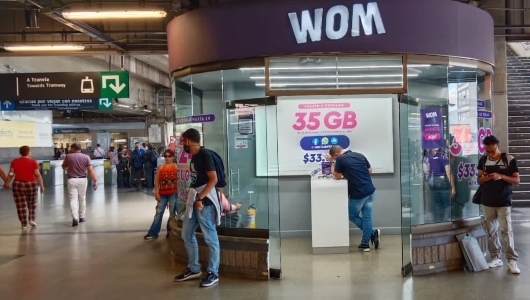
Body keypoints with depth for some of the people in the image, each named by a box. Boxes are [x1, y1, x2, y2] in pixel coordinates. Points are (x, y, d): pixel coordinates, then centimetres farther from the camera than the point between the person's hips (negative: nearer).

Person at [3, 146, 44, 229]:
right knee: (32, 203, 20)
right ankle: (31, 219, 12)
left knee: (21, 205, 5)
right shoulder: (33, 162, -6)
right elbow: (37, 175, -8)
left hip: (18, 185, 1)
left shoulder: (14, 161, 1)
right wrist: (42, 186, -2)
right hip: (30, 184, -1)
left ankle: (24, 224, 7)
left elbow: (10, 174, 4)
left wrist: (6, 183, 17)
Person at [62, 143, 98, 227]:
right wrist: (95, 180, -9)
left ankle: (75, 217, -20)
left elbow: (64, 167, 14)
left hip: (72, 180, -2)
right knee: (82, 199, 15)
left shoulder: (68, 156, -3)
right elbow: (91, 170, -9)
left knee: (73, 199, -4)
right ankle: (81, 217, 24)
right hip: (82, 180, 2)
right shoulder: (86, 157, -2)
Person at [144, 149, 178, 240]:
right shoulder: (160, 167, 7)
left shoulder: (177, 167, 1)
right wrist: (156, 192, -2)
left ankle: (170, 232, 19)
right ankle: (153, 233, 9)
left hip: (173, 193, -2)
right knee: (159, 212, 5)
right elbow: (156, 181, 6)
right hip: (162, 193, 2)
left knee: (172, 213, 6)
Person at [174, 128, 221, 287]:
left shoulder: (204, 154, -13)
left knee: (210, 238, -1)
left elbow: (213, 179, -19)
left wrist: (200, 199, -21)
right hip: (193, 200, 10)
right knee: (187, 235, 14)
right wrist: (192, 197, 15)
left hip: (205, 201, -10)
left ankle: (213, 273, 9)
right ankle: (194, 269, 26)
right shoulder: (194, 156, 15)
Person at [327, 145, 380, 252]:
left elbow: (337, 177, 3)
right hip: (370, 191, 6)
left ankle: (372, 232, 10)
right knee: (367, 217, 11)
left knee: (352, 216, 15)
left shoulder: (340, 159, -9)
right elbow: (370, 171, 18)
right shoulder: (360, 155, 9)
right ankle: (365, 244, 14)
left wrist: (332, 162, 11)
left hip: (357, 194, -6)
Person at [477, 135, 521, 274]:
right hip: (487, 202, 4)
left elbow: (517, 180, -5)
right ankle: (496, 257, 17)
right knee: (491, 231, 8)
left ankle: (512, 260, -1)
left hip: (504, 202, -4)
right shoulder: (483, 161, 6)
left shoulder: (509, 160, -6)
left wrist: (501, 176, -21)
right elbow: (479, 181, 12)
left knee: (506, 230, -7)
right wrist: (483, 178, -12)